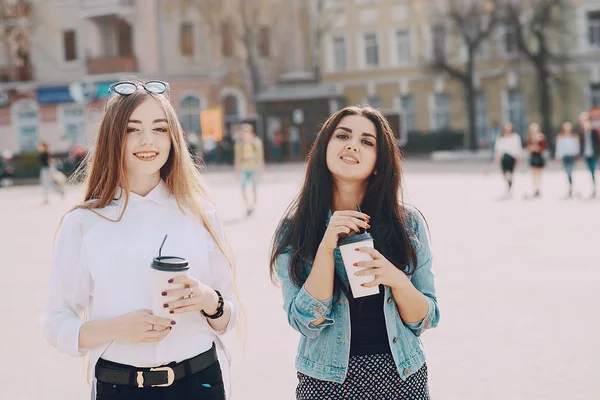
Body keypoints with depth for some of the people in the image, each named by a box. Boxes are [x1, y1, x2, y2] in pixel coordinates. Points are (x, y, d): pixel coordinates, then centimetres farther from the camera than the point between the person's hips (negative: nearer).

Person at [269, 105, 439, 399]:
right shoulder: (294, 229, -7)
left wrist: (396, 278, -21)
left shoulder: (408, 223, -5)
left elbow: (425, 320, -3)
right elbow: (306, 323, -13)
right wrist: (327, 246, -22)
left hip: (400, 376, 1)